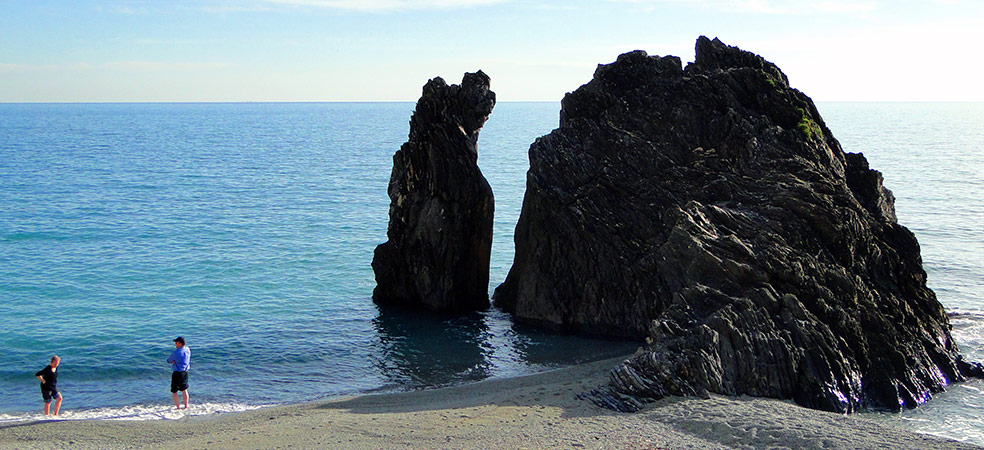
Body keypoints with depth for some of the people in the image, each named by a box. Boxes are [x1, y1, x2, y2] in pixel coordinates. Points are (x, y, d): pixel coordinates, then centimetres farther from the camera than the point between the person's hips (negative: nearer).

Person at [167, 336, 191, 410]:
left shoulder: (175, 352, -17)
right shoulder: (188, 350, 2)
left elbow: (169, 361, -4)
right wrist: (175, 361, 0)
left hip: (177, 373, -6)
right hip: (185, 372, 6)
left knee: (174, 391, 6)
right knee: (184, 390, 18)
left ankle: (178, 406, 7)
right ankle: (186, 406, 21)